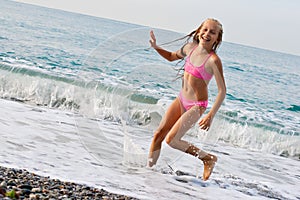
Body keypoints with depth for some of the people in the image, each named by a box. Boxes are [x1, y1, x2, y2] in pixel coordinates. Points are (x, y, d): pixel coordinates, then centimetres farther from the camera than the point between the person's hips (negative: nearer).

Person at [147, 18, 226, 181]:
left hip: (196, 106, -7)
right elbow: (172, 57, 21)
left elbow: (222, 91, -20)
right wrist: (156, 47, 4)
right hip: (181, 99, 7)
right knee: (158, 134, 3)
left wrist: (210, 116, -25)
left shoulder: (213, 60, -21)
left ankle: (208, 158, 6)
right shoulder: (190, 47, -1)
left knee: (171, 140, -11)